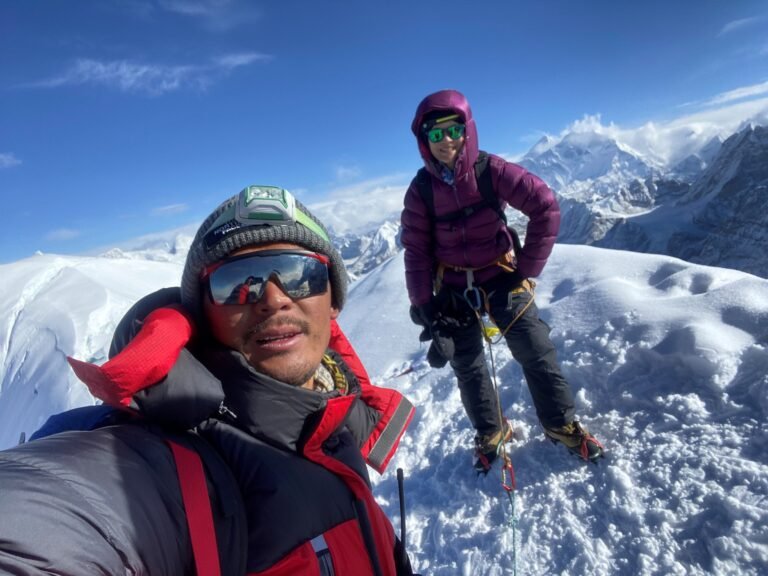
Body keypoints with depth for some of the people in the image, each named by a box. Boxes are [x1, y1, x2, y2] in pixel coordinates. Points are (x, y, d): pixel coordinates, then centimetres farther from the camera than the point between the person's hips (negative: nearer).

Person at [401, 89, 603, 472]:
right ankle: (490, 433, 31)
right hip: (454, 288, 2)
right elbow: (416, 250, -8)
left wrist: (528, 266, -13)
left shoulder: (491, 170, -15)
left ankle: (562, 424, 25)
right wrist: (424, 306, -12)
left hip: (501, 277, -1)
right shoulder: (421, 189, -11)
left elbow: (545, 206, -14)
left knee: (536, 354, 1)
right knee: (468, 368, 9)